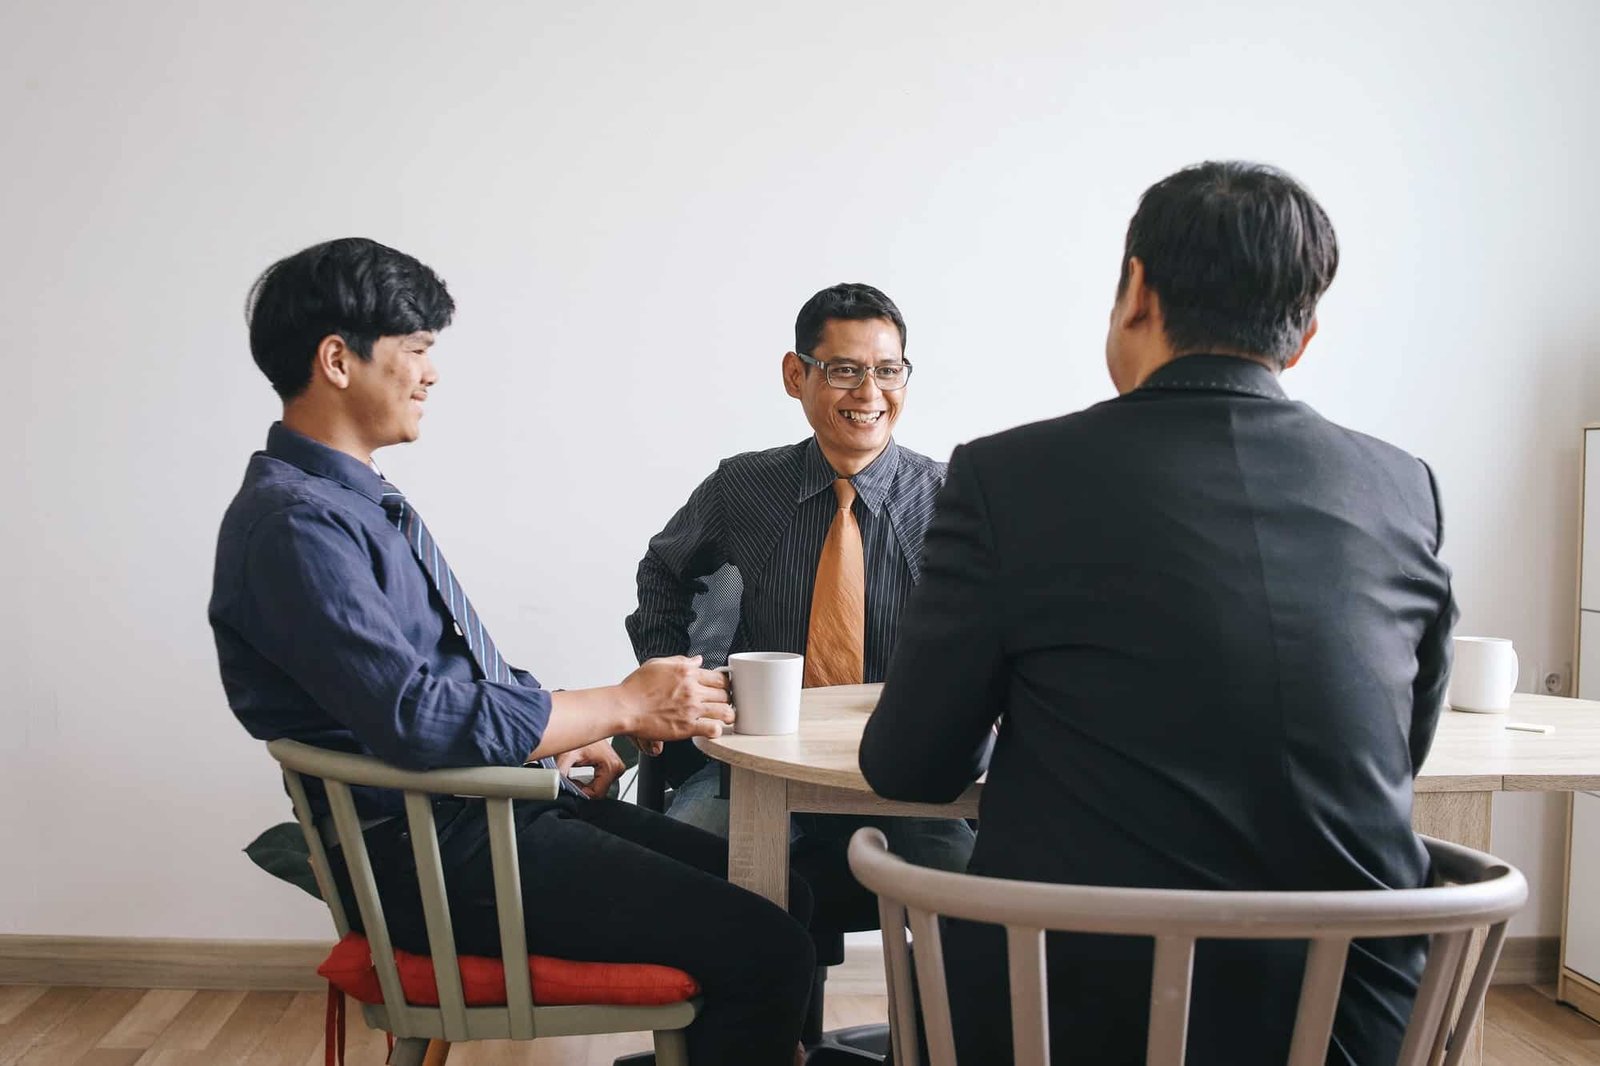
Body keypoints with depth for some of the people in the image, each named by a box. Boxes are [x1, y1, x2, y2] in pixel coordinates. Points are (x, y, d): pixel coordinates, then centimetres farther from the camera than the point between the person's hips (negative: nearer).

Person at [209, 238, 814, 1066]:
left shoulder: (365, 499, 15)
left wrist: (562, 729, 9)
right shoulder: (292, 522, -17)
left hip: (494, 808, 10)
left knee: (781, 898, 5)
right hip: (440, 859, -10)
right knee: (762, 950, -17)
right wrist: (622, 705, -16)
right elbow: (421, 721, -25)